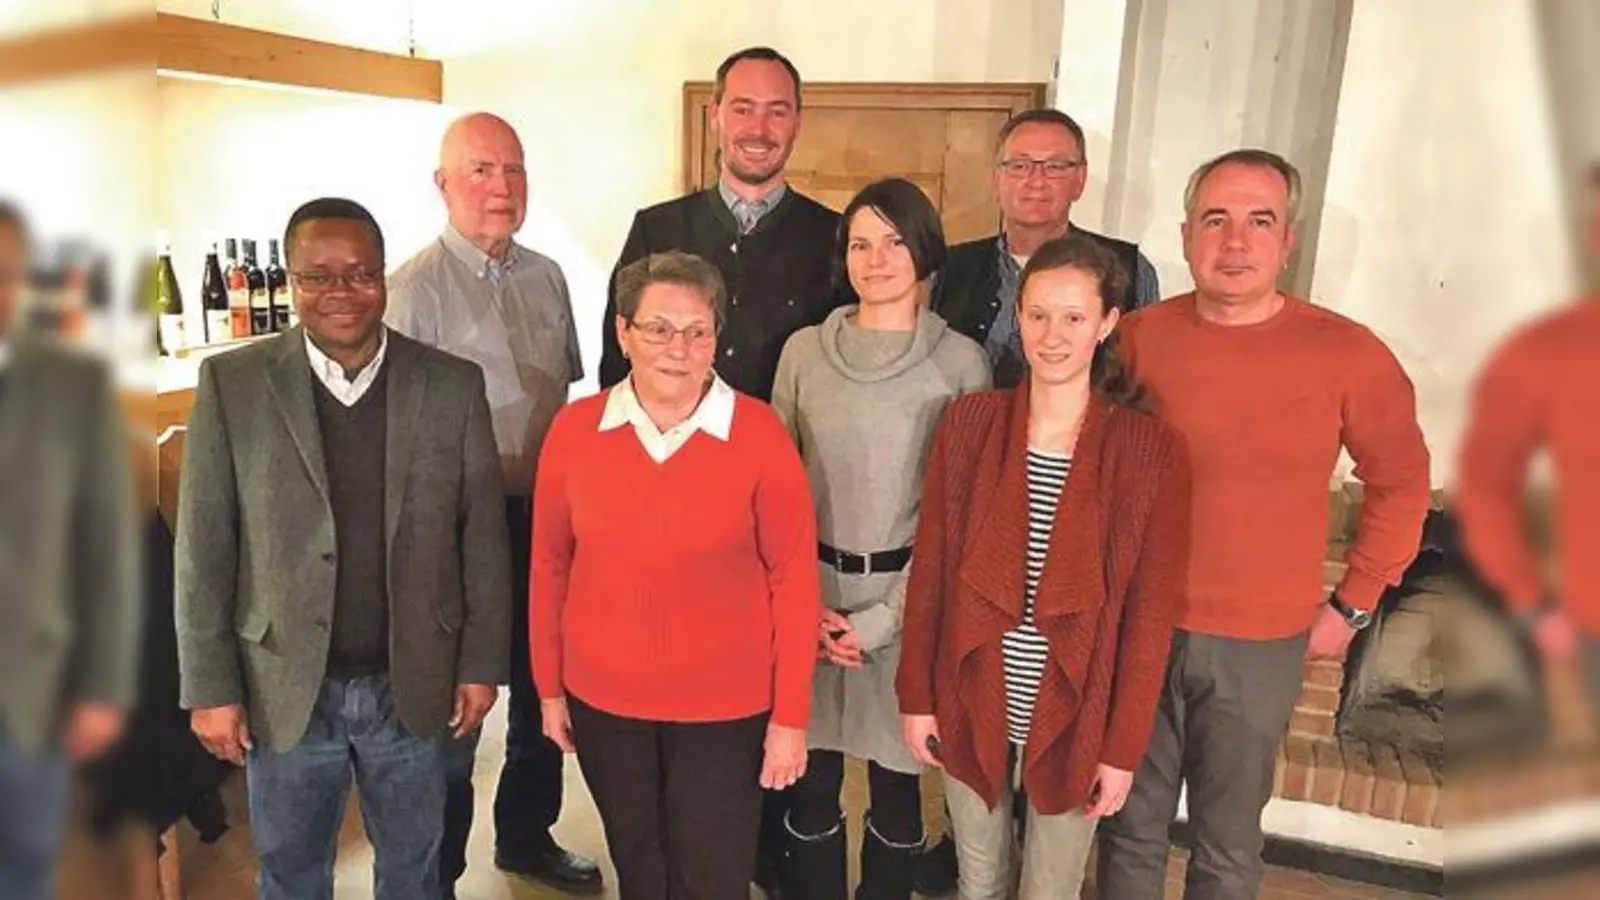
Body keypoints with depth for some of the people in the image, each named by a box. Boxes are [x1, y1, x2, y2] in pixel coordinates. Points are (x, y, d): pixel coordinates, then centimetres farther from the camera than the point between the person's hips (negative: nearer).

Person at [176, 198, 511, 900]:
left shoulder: (453, 385, -5)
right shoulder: (231, 384, -6)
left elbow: (483, 535, -1)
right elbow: (204, 550, -4)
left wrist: (482, 664, -1)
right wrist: (211, 687, -4)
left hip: (414, 687, 1)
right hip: (284, 690, 0)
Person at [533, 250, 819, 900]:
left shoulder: (759, 433, -14)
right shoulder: (574, 430, -7)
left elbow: (793, 578, -11)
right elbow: (550, 566, 3)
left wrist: (790, 717, -9)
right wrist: (549, 687, 8)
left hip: (726, 708, -3)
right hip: (602, 701, 3)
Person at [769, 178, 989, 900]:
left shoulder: (960, 361, -4)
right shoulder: (804, 350, 2)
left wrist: (887, 616, -9)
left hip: (908, 596, -1)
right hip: (809, 592, 2)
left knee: (895, 781, 12)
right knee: (810, 779, 11)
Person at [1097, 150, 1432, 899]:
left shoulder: (1348, 354, -10)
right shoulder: (1136, 338, -6)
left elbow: (1400, 483, 4)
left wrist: (1352, 605, 3)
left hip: (1260, 644, -1)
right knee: (1131, 826, 18)